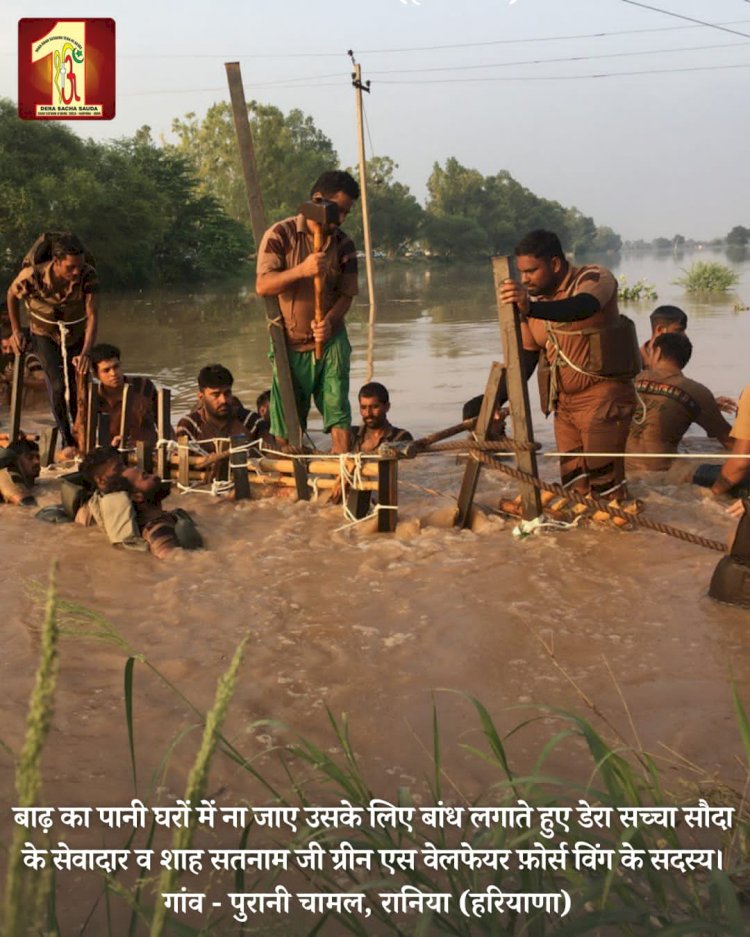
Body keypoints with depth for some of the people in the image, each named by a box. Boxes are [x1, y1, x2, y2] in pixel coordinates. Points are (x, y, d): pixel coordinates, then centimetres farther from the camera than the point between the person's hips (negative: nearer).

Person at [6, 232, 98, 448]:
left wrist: (85, 353, -37)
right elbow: (12, 294, -8)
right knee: (58, 385, -18)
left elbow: (92, 315, -27)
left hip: (77, 335, 2)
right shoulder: (33, 275, -30)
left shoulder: (88, 275, -28)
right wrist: (16, 331, -3)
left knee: (77, 388, 5)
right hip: (45, 335, -2)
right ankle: (67, 440, -4)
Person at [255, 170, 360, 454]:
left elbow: (346, 294, 1)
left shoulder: (344, 244, 1)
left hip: (330, 342, 2)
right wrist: (302, 270, -34)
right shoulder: (281, 234, -9)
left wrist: (330, 321, -21)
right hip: (289, 343, -2)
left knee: (339, 416, -6)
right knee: (285, 430, 5)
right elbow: (263, 286, -17)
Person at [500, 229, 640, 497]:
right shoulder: (533, 299, 7)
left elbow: (581, 308, -36)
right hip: (564, 402, 7)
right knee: (573, 487, 10)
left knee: (605, 484, -8)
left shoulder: (595, 278, -12)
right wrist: (499, 401, 2)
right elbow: (526, 355, 13)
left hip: (603, 397, -6)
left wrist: (531, 307, -53)